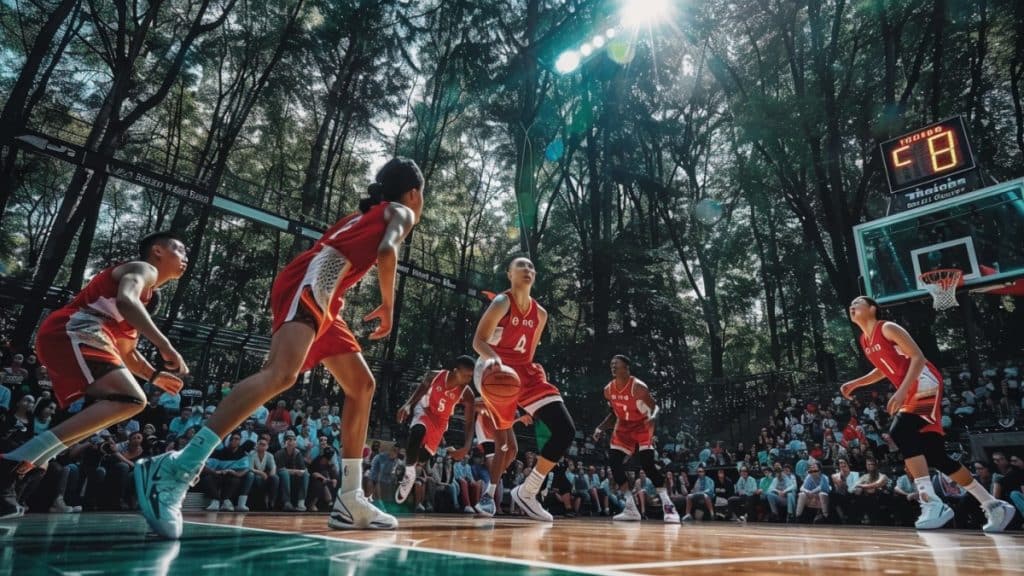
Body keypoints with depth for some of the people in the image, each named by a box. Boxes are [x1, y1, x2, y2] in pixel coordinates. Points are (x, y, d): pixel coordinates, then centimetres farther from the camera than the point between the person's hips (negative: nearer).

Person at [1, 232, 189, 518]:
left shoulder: (147, 293, 31)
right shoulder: (142, 269, 2)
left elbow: (126, 352, 39)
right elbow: (125, 301, -24)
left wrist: (154, 375, 26)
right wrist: (165, 346, -29)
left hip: (64, 338, 11)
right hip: (71, 333, -10)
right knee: (131, 400, -24)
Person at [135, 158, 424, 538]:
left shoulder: (368, 214, 34)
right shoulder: (401, 212, 10)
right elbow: (387, 251, -12)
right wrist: (388, 305, -3)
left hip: (322, 299, 10)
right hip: (310, 282, -10)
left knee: (362, 386, 11)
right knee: (281, 373, -30)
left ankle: (350, 500, 9)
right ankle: (177, 470, -36)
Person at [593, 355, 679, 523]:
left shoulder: (637, 386, -22)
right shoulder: (608, 389, -3)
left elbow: (654, 406, -18)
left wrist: (652, 417, -40)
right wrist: (600, 428, 3)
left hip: (642, 426, -6)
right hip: (623, 428, 6)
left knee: (648, 462, -25)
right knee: (615, 463, -7)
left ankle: (667, 504, -16)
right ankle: (631, 509, 0)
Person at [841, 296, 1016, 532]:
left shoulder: (888, 328, -10)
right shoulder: (864, 340, 14)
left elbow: (918, 358, -17)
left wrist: (901, 391, -28)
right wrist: (855, 383, 15)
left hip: (924, 385, -9)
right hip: (911, 393, 9)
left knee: (900, 432, -28)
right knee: (934, 455, 7)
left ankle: (932, 503, -28)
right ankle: (994, 506, 19)